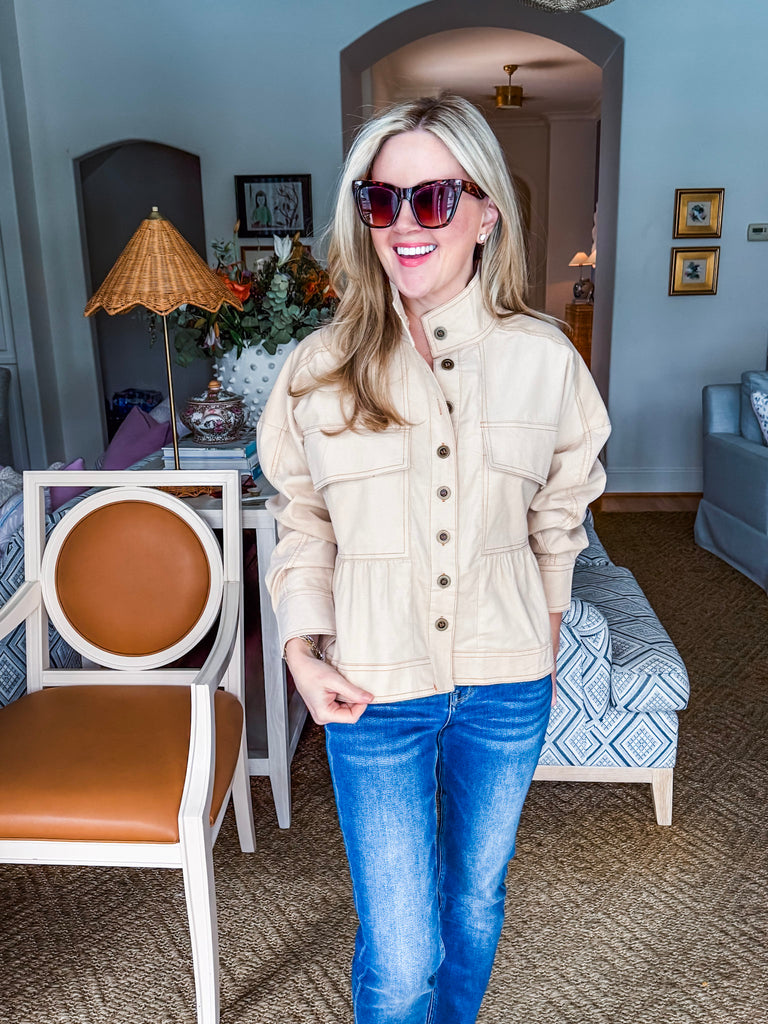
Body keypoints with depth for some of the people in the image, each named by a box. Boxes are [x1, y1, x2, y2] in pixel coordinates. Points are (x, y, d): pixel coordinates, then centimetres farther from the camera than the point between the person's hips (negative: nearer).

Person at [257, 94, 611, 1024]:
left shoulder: (543, 357, -5)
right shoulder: (322, 366, -7)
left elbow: (557, 510, 7)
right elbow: (302, 519, 3)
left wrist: (546, 630, 11)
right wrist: (302, 649, -6)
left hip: (507, 684, 2)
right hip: (374, 689, -1)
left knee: (476, 894, 24)